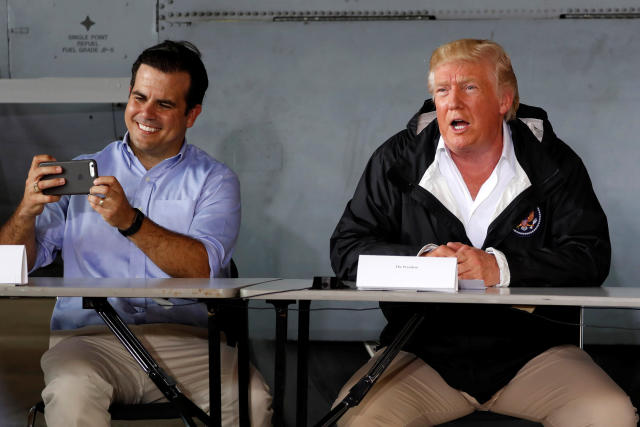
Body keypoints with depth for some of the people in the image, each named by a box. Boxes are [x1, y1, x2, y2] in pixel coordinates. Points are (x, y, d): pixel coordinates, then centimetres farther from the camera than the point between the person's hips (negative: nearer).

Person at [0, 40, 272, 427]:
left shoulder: (215, 181, 10)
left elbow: (204, 268, -10)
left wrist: (130, 221, -23)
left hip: (186, 340, 0)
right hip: (90, 334, 1)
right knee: (71, 392, -33)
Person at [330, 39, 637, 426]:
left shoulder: (554, 162, 3)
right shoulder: (396, 161, 4)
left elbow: (591, 256, -6)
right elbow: (346, 249, 3)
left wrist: (500, 267, -20)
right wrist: (421, 260, -16)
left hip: (534, 347, 0)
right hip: (425, 350, 0)